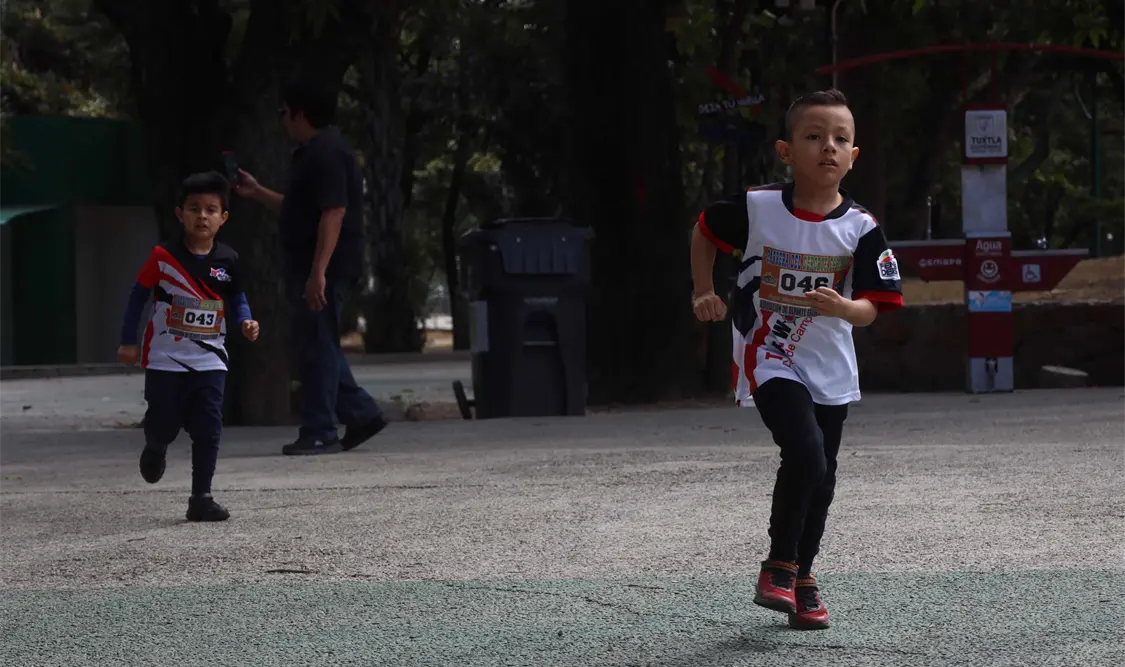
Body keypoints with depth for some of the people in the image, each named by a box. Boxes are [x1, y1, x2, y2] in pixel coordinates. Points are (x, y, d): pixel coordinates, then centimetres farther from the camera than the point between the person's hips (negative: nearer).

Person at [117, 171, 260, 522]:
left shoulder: (227, 260, -2)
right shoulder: (163, 257, -9)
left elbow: (237, 297, 12)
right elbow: (139, 295, 0)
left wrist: (245, 322, -8)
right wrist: (128, 341, 1)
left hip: (210, 359, 2)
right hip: (165, 359, -2)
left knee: (209, 430, -6)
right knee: (164, 425, 7)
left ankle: (201, 498, 0)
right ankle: (155, 449, 44)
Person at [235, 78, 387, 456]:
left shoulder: (326, 154, -15)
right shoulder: (313, 154, 19)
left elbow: (334, 213, -24)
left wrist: (318, 272, -28)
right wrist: (256, 193, 29)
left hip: (324, 269, -11)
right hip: (309, 268, 11)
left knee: (317, 347, -7)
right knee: (317, 346, 13)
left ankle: (319, 433, -4)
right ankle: (361, 414, 15)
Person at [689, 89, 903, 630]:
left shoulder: (860, 229, -9)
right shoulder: (756, 209, -10)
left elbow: (870, 309, -9)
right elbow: (704, 231, 10)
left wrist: (841, 307, -30)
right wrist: (703, 292, 3)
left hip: (831, 370, 3)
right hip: (772, 360, -3)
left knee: (820, 479, 12)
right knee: (806, 455, -23)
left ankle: (802, 576, 34)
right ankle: (778, 566, -6)